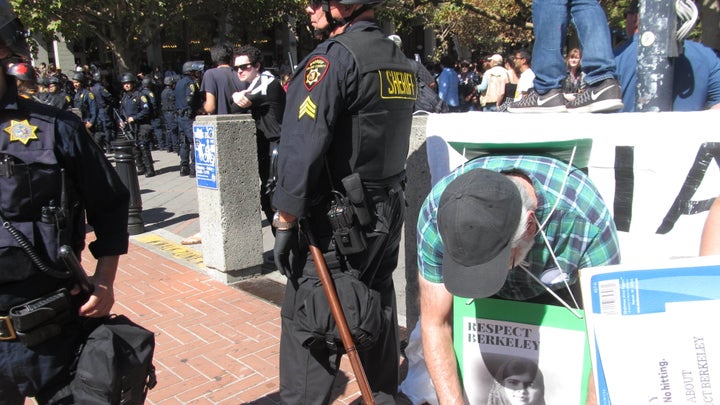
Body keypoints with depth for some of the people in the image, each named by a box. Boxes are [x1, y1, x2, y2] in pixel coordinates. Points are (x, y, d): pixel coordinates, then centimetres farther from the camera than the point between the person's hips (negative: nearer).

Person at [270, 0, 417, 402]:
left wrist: (285, 222, -12)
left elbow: (302, 150, -20)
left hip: (335, 222, -8)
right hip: (390, 215, 9)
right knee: (378, 316, 18)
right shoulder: (401, 62, 11)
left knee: (308, 329, 1)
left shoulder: (333, 58, -15)